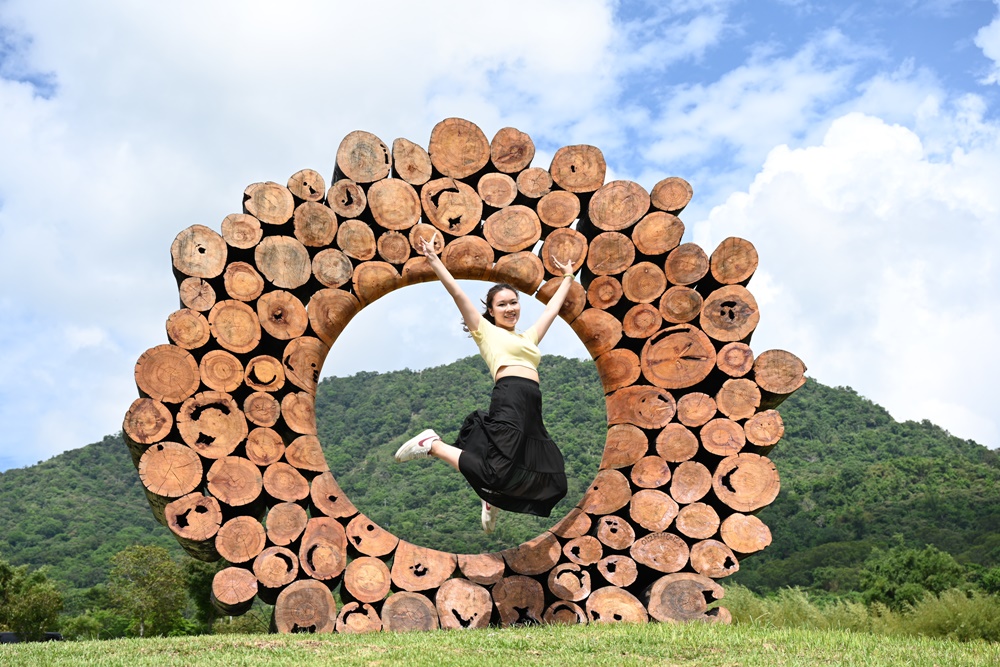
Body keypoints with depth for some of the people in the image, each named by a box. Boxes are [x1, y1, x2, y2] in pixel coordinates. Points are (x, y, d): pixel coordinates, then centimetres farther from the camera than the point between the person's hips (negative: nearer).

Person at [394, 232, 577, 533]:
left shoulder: (529, 337, 28)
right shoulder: (485, 330, 12)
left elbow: (553, 307, 40)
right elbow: (457, 293, 5)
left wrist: (568, 277, 47)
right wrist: (433, 259, 0)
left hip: (531, 409, 7)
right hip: (510, 400, -7)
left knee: (551, 478, 4)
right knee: (496, 472, -21)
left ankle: (493, 500, 23)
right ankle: (432, 444, -2)